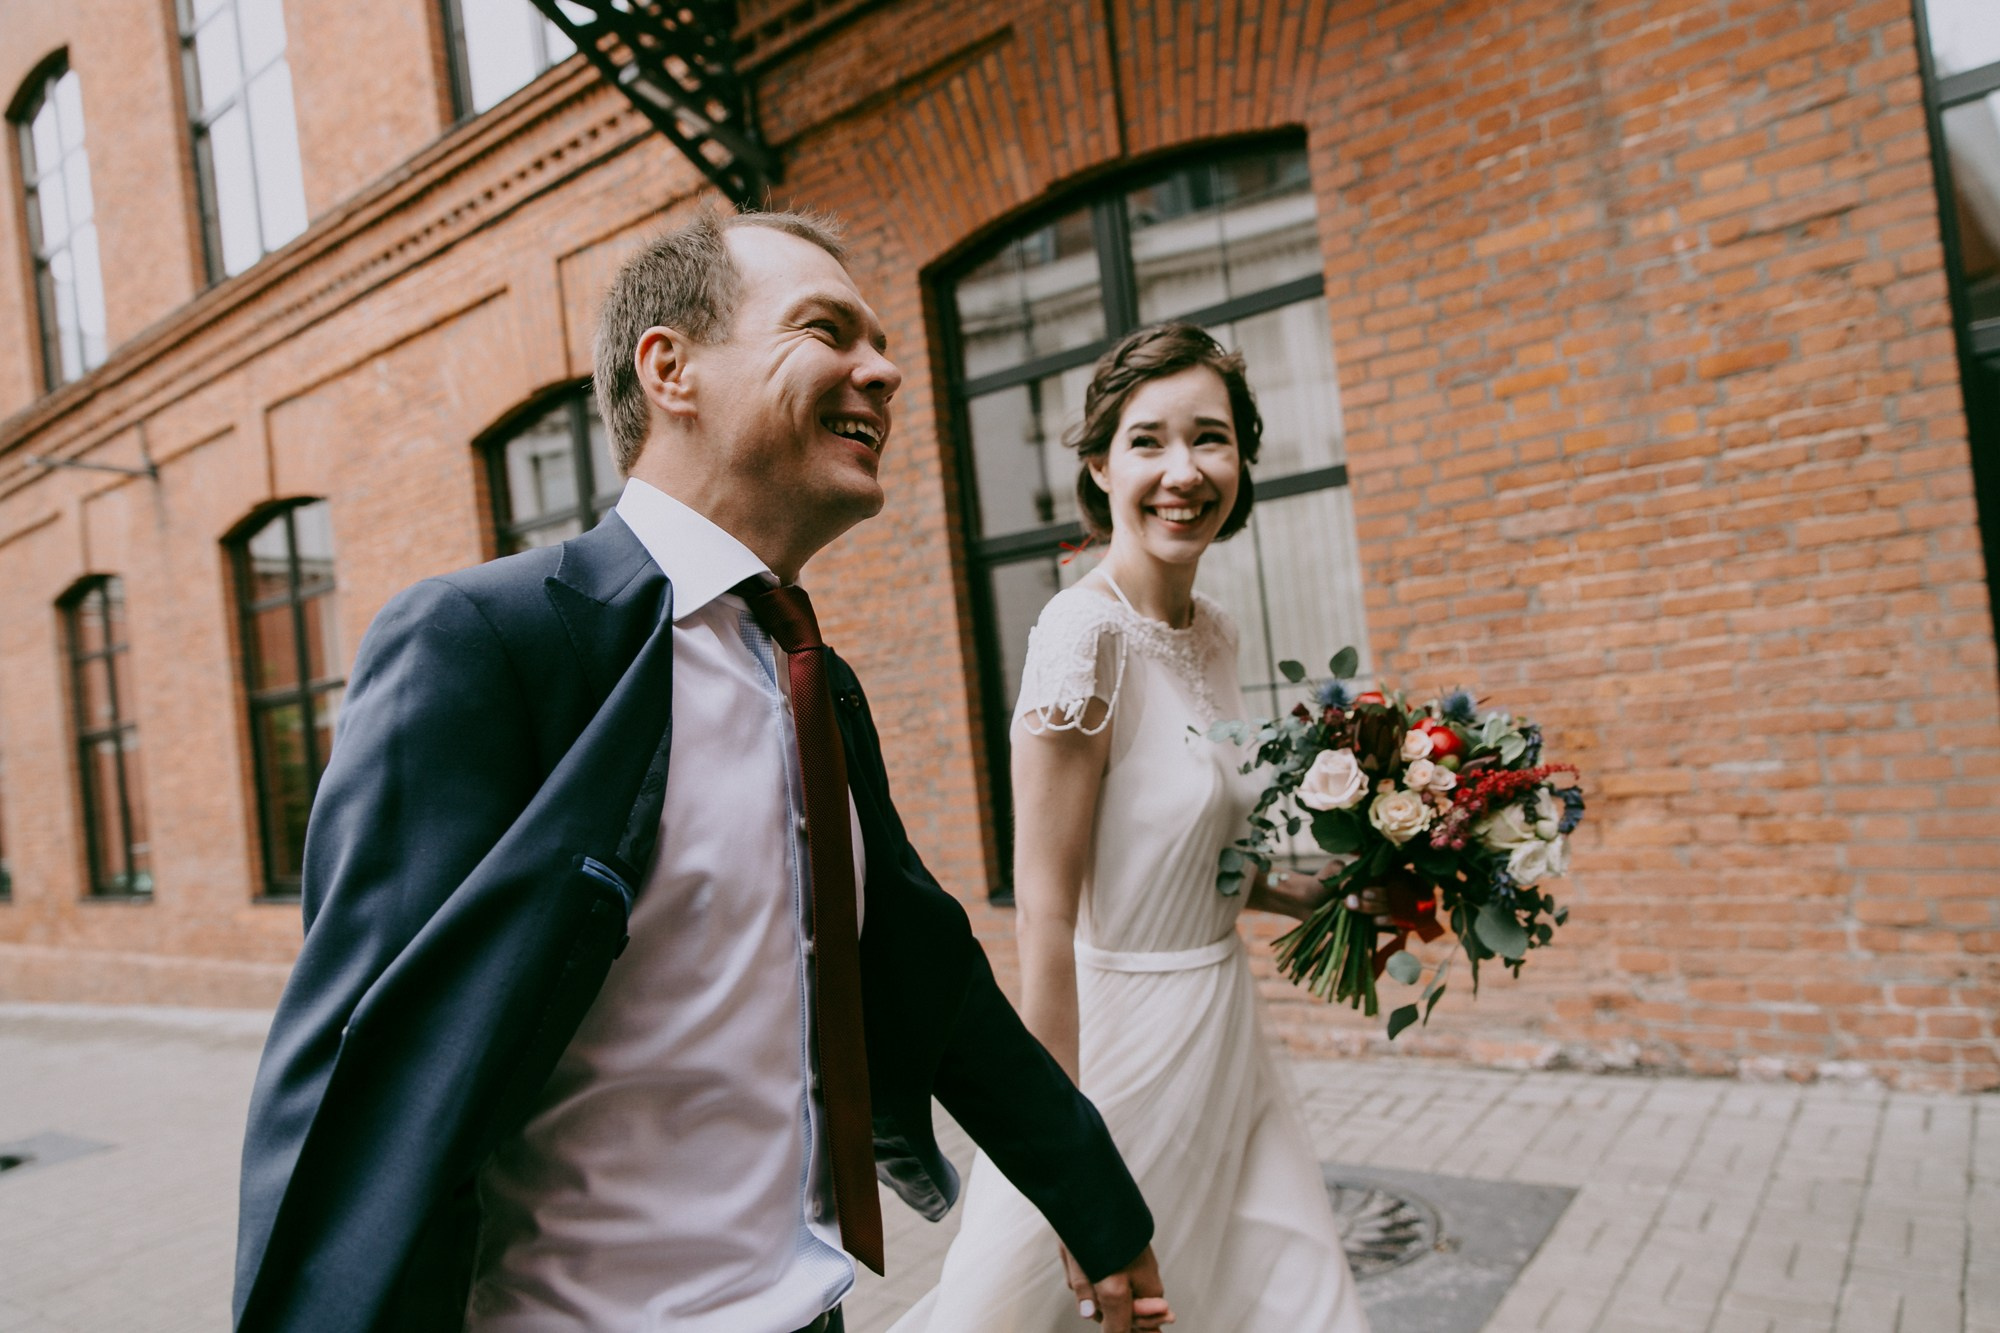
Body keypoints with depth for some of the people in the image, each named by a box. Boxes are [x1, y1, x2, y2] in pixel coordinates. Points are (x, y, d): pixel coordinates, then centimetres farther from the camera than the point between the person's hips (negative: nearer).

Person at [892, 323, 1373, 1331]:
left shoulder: (1212, 634, 4)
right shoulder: (1087, 631, -20)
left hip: (1226, 1034, 8)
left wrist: (1317, 895, 5)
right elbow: (1044, 913, -22)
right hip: (1122, 1035, -8)